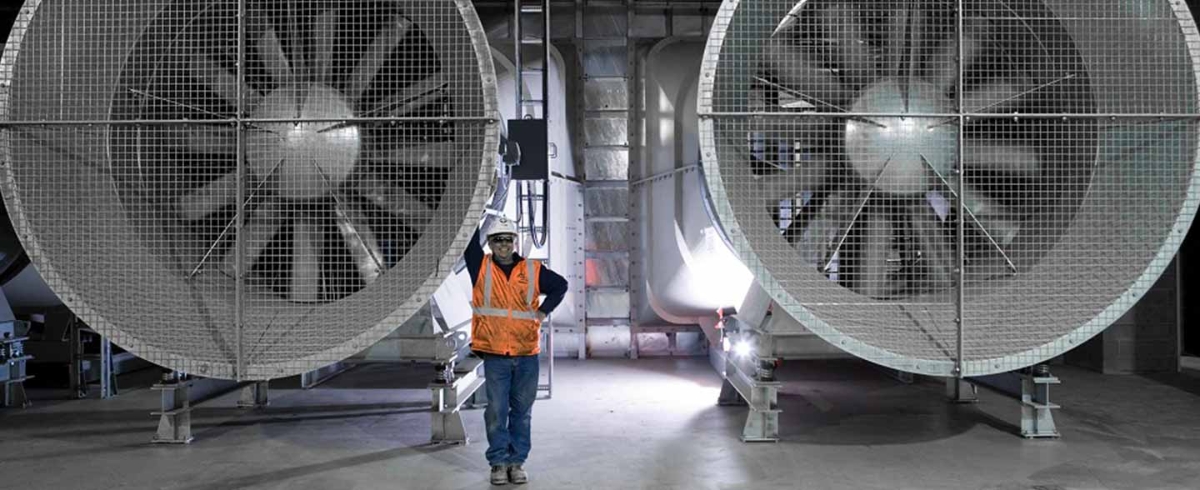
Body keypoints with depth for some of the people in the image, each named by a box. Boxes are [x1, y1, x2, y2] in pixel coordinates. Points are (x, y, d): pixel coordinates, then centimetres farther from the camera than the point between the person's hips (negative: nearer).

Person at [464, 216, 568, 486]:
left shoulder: (533, 270, 5)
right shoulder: (481, 267, 2)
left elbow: (560, 285, 17)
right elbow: (468, 239, -6)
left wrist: (544, 311, 6)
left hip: (527, 354, 2)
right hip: (494, 354, -1)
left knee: (522, 411, 8)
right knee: (497, 411, 1)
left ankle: (517, 461, 17)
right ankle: (499, 462, 11)